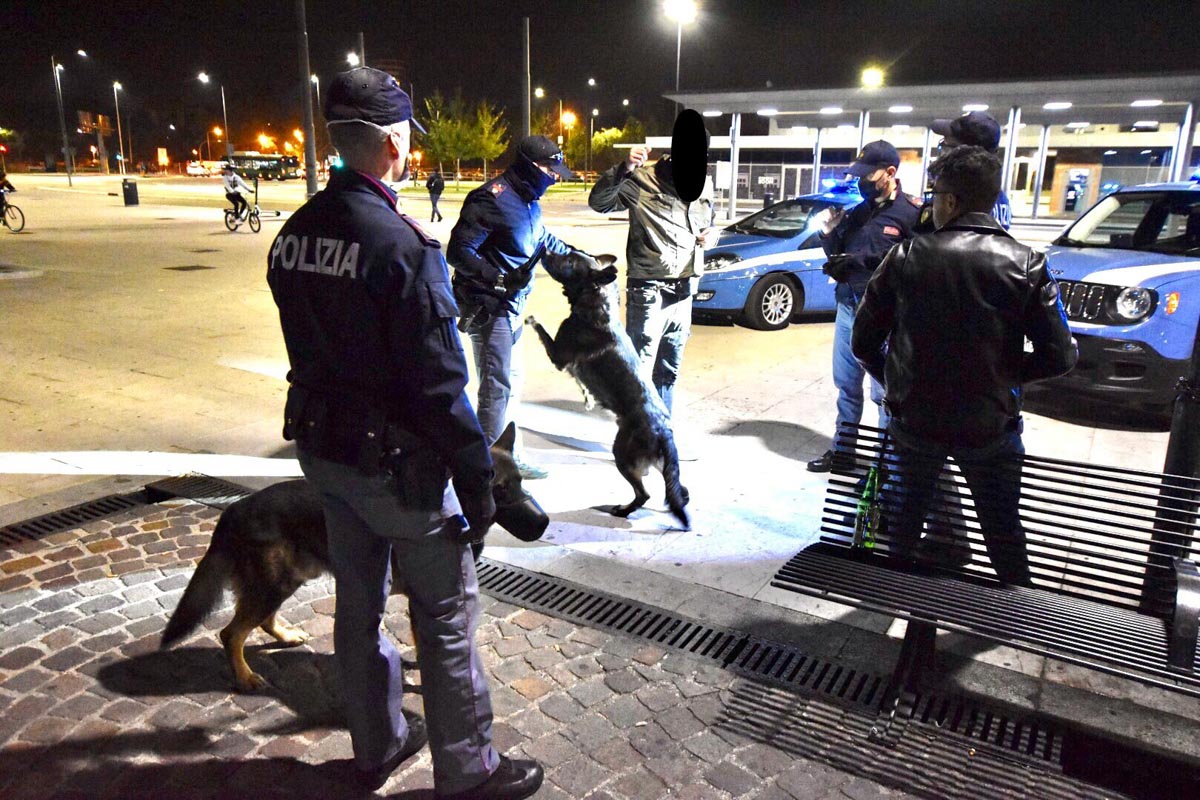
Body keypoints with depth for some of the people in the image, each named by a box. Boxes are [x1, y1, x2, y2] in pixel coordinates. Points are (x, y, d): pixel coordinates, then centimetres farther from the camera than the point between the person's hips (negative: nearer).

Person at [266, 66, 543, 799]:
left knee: (358, 603, 20)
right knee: (447, 617, 8)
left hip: (322, 447, 8)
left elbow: (309, 352, 10)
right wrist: (478, 479, -14)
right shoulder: (402, 245, -23)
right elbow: (440, 385, -22)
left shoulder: (294, 235, 2)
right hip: (396, 461, -8)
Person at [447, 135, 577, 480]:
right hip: (487, 307, -10)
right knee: (497, 386, -8)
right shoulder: (492, 199, -17)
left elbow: (545, 240, 32)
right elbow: (458, 252, -22)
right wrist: (500, 279, -30)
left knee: (512, 381, 17)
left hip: (510, 307, 10)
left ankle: (508, 455, 30)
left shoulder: (529, 202, 13)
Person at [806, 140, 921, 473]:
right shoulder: (858, 209, 12)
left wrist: (854, 262, -18)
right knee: (846, 383, 15)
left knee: (885, 391, 0)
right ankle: (842, 448, 29)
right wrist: (830, 232, -1)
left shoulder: (912, 212, -7)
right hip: (847, 306, 6)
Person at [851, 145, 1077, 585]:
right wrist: (1004, 376, 8)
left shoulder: (907, 256, -8)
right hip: (990, 425, 0)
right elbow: (1059, 357, -9)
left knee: (903, 520, 22)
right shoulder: (1026, 265, -9)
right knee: (1003, 533, 16)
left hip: (914, 420, 1)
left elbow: (863, 342, -6)